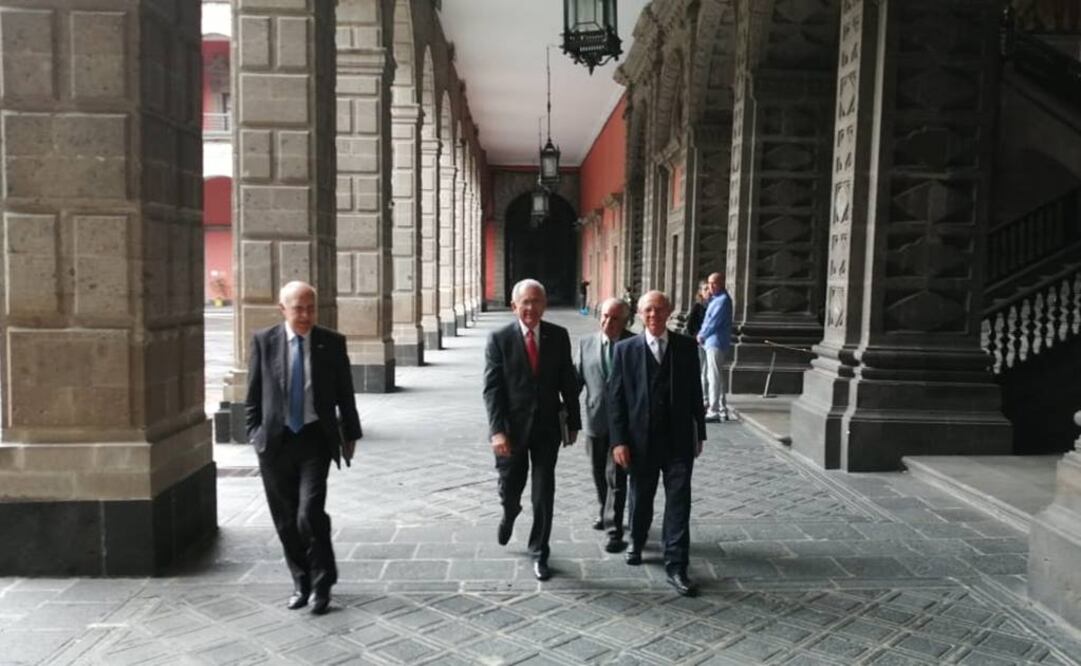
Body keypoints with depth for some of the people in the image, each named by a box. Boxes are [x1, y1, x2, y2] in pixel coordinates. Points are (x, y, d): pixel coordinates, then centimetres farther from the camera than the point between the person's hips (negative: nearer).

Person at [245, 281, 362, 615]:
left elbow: (345, 393, 5)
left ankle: (321, 584, 7)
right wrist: (254, 432, 2)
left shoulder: (332, 343, -1)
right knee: (286, 520, 9)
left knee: (310, 513, -12)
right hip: (275, 441, 2)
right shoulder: (263, 341, 0)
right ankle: (301, 583, 27)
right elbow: (254, 393, 6)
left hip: (315, 440, -2)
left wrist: (350, 434, 8)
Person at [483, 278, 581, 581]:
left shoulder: (558, 336, -1)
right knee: (510, 489, 14)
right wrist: (497, 430, -18)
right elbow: (492, 388, -10)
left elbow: (568, 382, 5)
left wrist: (573, 422, 5)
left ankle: (539, 553, 20)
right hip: (512, 427, -1)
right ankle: (510, 514, 49)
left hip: (547, 426, 1)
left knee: (544, 494, 3)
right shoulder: (499, 338, -8)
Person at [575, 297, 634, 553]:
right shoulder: (585, 343, 3)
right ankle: (605, 512, 41)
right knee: (599, 474, 19)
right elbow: (576, 380, 5)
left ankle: (615, 530, 4)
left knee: (616, 477, -4)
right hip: (594, 420, 4)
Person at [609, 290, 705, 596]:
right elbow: (615, 397, -4)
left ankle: (676, 566, 6)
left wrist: (699, 433, 6)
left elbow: (695, 391, 6)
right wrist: (618, 440, -10)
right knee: (641, 498, 16)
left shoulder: (686, 347, 1)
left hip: (679, 439, 0)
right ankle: (636, 542, 43)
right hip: (641, 440, 0)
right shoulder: (625, 349, -3)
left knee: (679, 502, -2)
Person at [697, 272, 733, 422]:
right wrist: (702, 334, 5)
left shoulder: (723, 300, -15)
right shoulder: (716, 299, 17)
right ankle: (722, 410, 21)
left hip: (716, 343, -10)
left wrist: (701, 335, -6)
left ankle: (713, 412, -6)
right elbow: (708, 319, 20)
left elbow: (713, 322, -18)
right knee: (718, 377, 14)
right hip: (712, 342, 10)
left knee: (714, 378, -8)